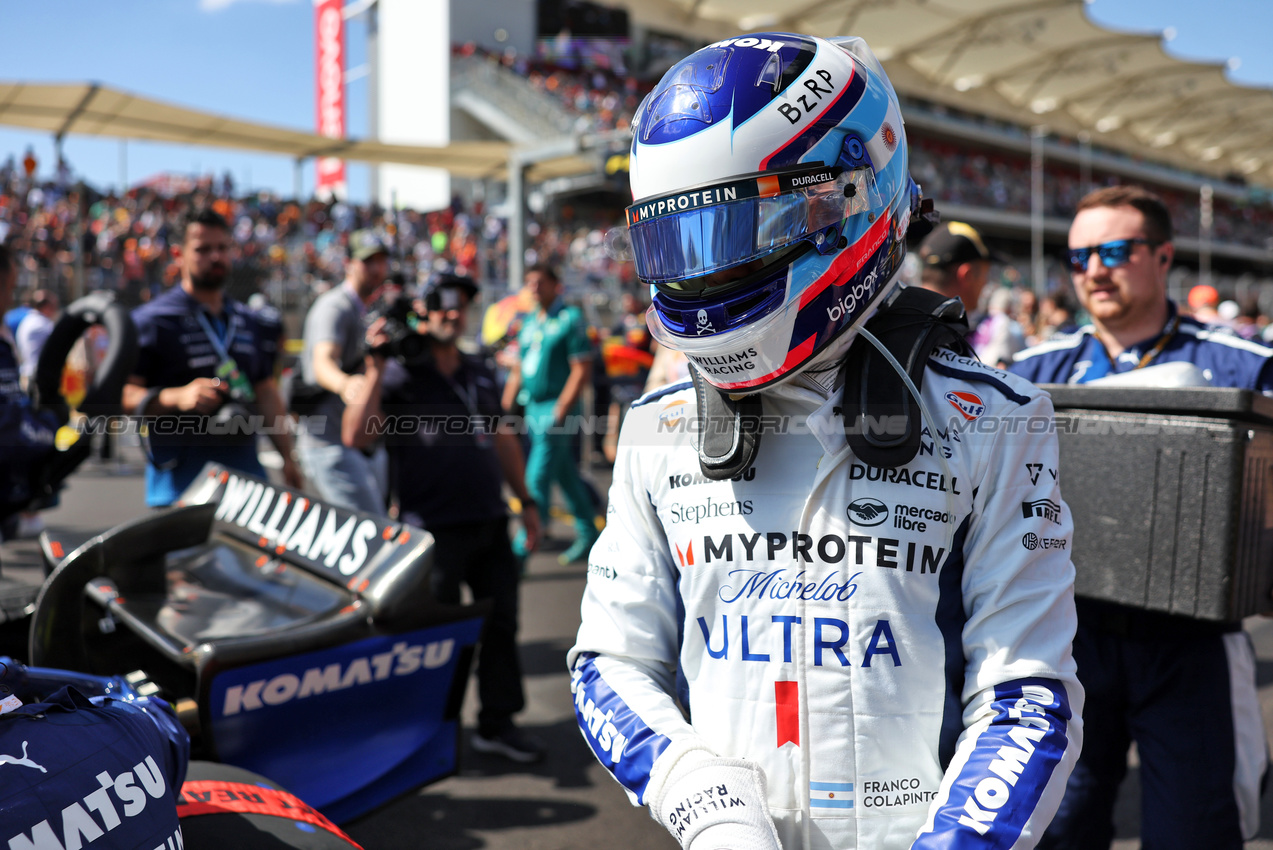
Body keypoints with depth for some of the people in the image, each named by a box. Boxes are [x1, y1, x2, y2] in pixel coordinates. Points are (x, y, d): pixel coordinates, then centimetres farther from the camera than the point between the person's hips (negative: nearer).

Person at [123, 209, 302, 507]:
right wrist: (177, 397, -24)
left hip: (245, 468, 6)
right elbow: (121, 391, -7)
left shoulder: (252, 323, 19)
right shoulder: (152, 320, 0)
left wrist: (288, 458, 16)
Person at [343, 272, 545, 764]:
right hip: (434, 529, -6)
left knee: (501, 622, 9)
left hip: (490, 521, 6)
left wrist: (526, 501, 21)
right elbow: (355, 436, -17)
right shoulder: (400, 376, -4)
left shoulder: (481, 376, 16)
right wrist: (374, 370, -22)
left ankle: (497, 723, 22)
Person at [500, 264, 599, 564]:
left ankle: (522, 549, -4)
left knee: (537, 480, -8)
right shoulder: (530, 322, 15)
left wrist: (560, 412, -17)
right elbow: (518, 370, 19)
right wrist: (504, 409, 12)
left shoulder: (570, 319, -7)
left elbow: (582, 370, -13)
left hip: (556, 408, -7)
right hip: (532, 407, 7)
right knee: (566, 476, 14)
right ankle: (588, 534, 26)